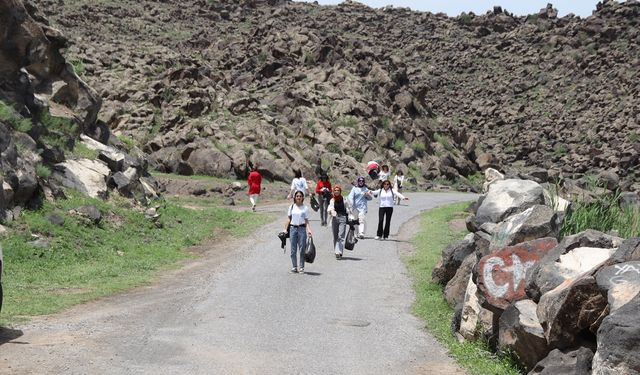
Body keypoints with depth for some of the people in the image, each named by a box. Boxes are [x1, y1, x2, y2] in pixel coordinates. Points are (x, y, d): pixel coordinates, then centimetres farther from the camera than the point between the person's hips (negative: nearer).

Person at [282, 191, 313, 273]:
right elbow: (288, 219, 10)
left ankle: (301, 267, 6)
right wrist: (285, 229, 2)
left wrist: (309, 230, -12)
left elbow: (306, 221, 1)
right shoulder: (291, 207, 7)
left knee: (302, 249, 0)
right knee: (293, 249, 3)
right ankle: (294, 267, 10)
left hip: (302, 229, -2)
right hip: (293, 228, 2)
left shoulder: (305, 208, 3)